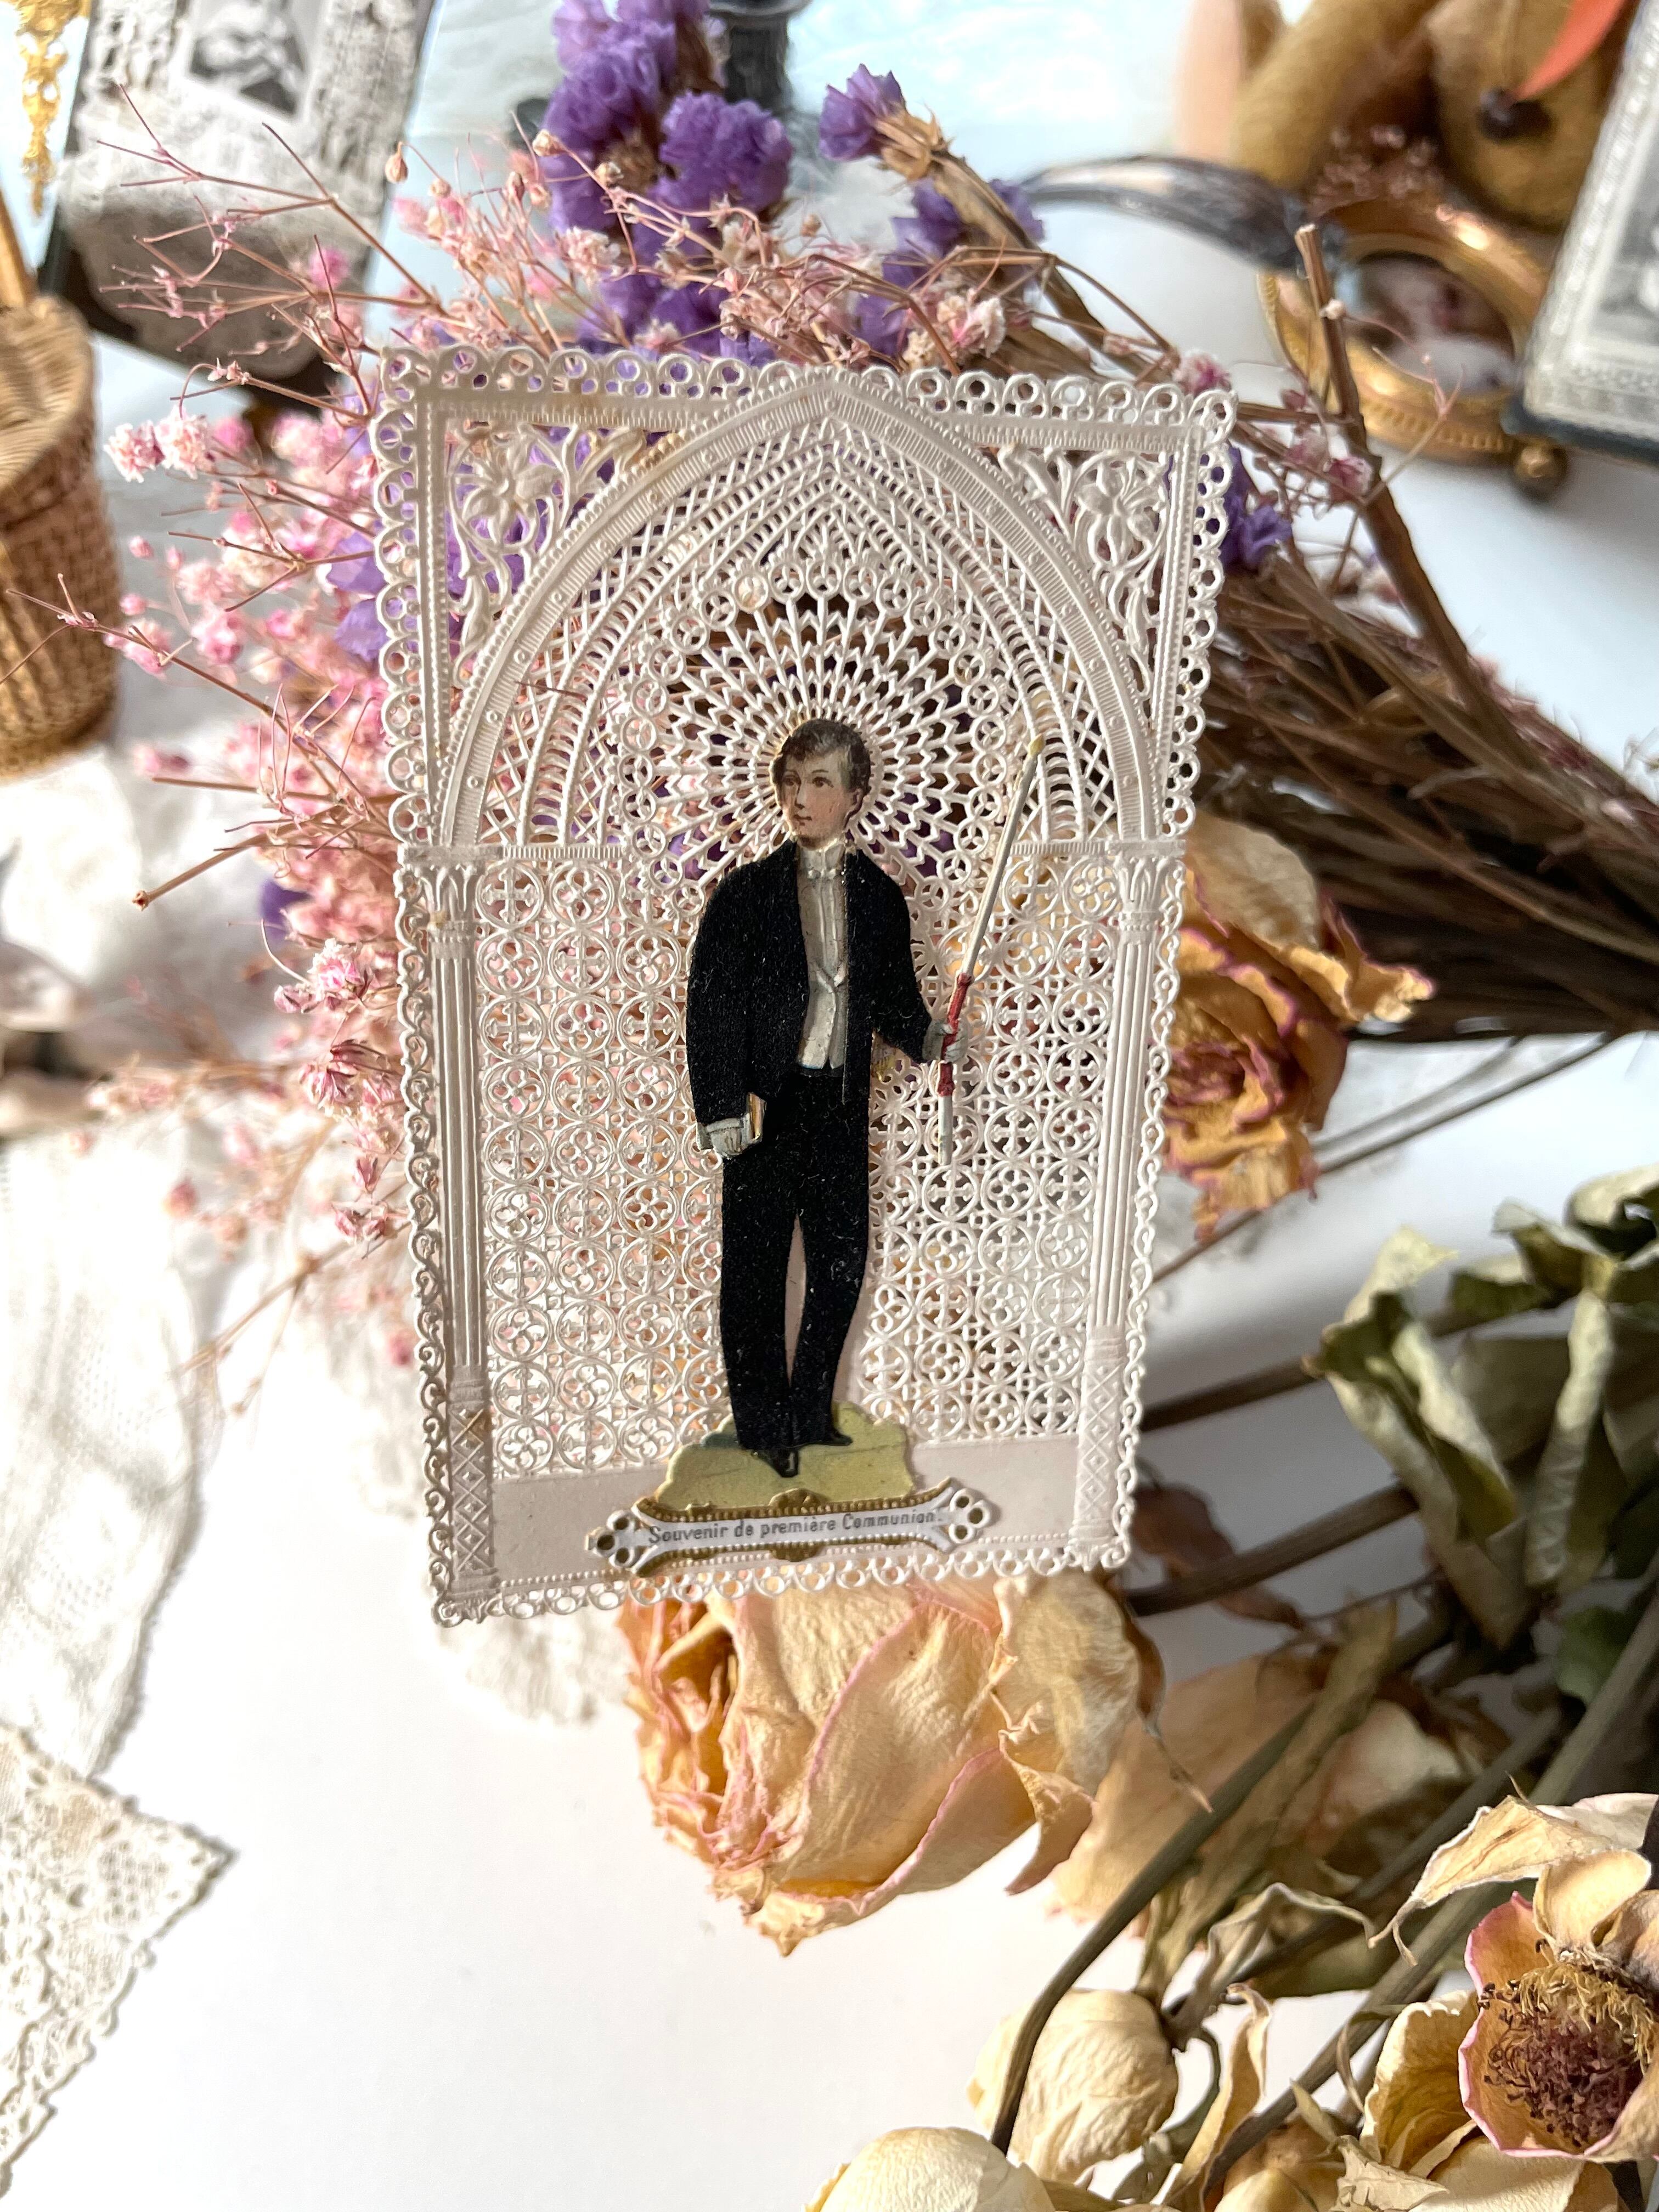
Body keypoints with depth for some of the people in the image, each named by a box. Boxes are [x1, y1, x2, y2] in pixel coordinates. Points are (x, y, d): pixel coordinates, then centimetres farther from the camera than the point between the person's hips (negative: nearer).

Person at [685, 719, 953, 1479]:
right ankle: (765, 1425, 23)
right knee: (756, 1268, 5)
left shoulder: (880, 897, 6)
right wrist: (723, 1114, -13)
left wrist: (930, 1038, -8)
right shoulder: (745, 892, -3)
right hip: (764, 1104, -3)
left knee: (842, 1262, 11)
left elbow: (894, 999, 13)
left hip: (842, 1106, 3)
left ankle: (811, 1414, 31)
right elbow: (710, 1007, -6)